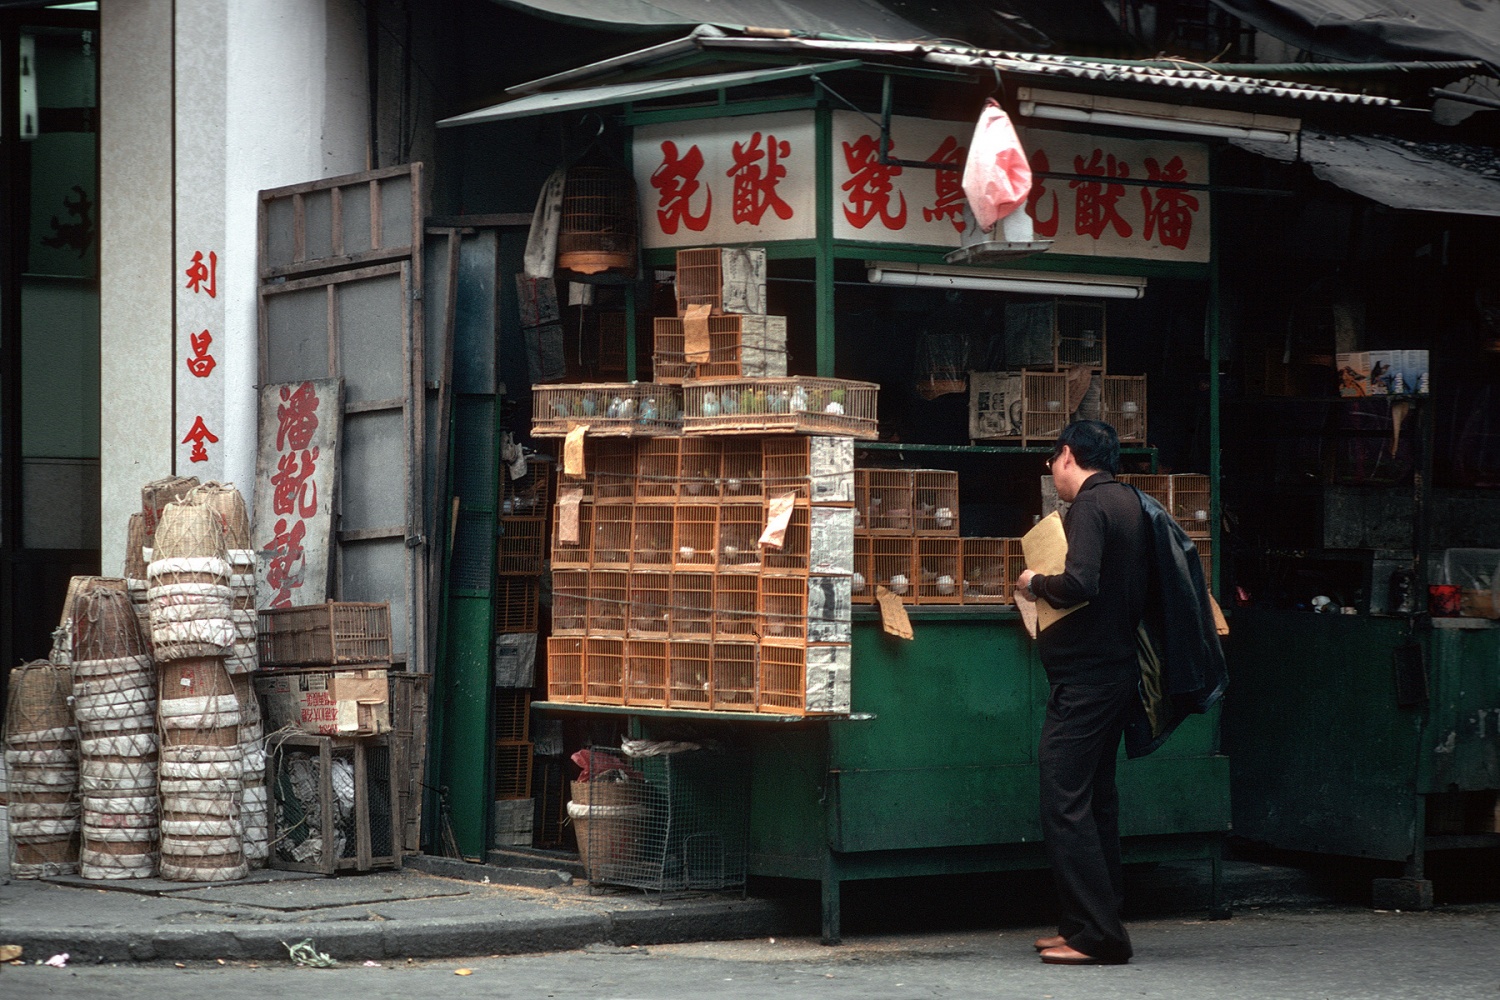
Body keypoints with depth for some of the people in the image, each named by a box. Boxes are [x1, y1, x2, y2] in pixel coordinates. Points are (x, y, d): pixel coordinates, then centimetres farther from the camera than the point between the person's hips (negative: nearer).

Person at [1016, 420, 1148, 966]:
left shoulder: (1090, 506, -14)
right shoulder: (1129, 501, 14)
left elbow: (1080, 583, -27)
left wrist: (1037, 584, -8)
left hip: (1084, 677, -10)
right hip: (1118, 669, 10)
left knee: (1065, 801, -9)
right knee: (1095, 798, 15)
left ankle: (1095, 935, -10)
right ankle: (1091, 925, 20)